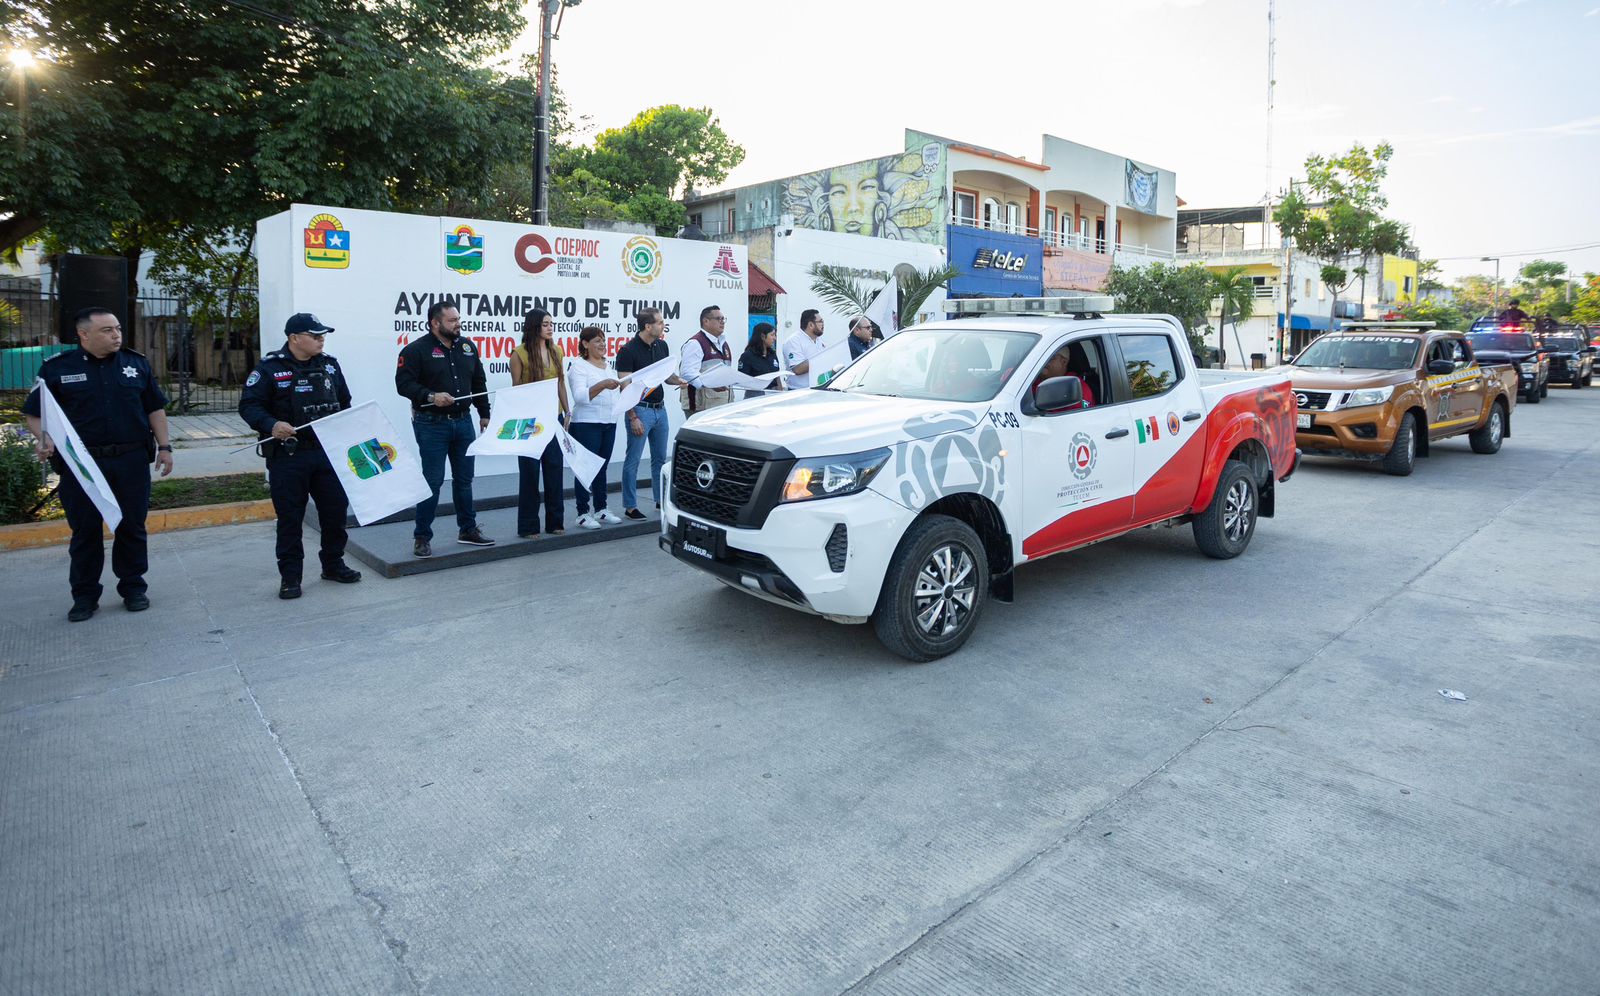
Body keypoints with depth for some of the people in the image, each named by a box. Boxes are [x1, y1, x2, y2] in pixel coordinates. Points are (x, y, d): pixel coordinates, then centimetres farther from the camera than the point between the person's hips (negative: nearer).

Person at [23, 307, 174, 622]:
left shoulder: (137, 363, 8)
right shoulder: (58, 368, 1)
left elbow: (155, 408, 11)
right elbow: (35, 413, 5)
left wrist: (164, 446, 6)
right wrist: (43, 439, -14)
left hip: (132, 461, 1)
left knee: (132, 526, 7)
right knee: (85, 530, 6)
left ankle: (133, 587, 20)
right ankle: (84, 595, 18)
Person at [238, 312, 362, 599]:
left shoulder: (329, 365, 10)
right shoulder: (270, 368, -6)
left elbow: (344, 402, 20)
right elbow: (248, 405, -8)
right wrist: (271, 425, -24)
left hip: (328, 452, 5)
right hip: (287, 456, -5)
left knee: (336, 509, 9)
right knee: (290, 517, 2)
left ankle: (333, 565, 26)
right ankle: (290, 576, 13)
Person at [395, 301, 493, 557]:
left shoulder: (467, 347, 10)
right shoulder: (416, 350, -8)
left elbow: (478, 383, 16)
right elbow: (403, 383, -12)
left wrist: (484, 414, 14)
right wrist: (430, 396, -25)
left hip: (463, 421, 6)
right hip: (431, 424, -6)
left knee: (464, 478, 12)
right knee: (432, 481, -4)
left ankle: (468, 529, 25)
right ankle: (422, 537, 7)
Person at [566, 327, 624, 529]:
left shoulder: (607, 365, 16)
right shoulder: (578, 365, -7)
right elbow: (580, 396, -20)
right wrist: (602, 385, -31)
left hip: (609, 423, 7)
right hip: (586, 424, -7)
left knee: (602, 468, 11)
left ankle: (601, 510, 18)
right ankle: (583, 514, 1)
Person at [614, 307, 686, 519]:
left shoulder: (662, 346, 7)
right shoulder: (628, 350, -14)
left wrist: (680, 380, -5)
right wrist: (633, 417, -19)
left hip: (660, 408, 7)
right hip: (640, 410, -7)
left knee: (660, 458, 14)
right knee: (633, 460, 0)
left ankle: (661, 499, 25)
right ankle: (630, 507, 6)